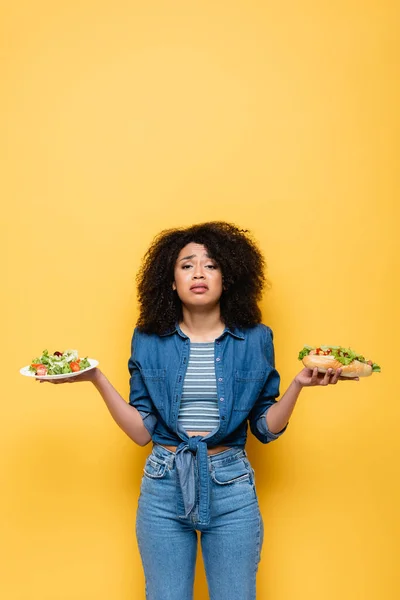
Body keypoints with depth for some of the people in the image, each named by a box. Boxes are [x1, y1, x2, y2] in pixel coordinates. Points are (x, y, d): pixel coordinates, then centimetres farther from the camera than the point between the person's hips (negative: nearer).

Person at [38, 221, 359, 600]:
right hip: (164, 488, 1)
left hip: (231, 489, 0)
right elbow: (142, 432, -3)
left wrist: (299, 384, -13)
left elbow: (266, 429, 2)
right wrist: (97, 380, -10)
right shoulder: (150, 341, 0)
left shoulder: (255, 340, 0)